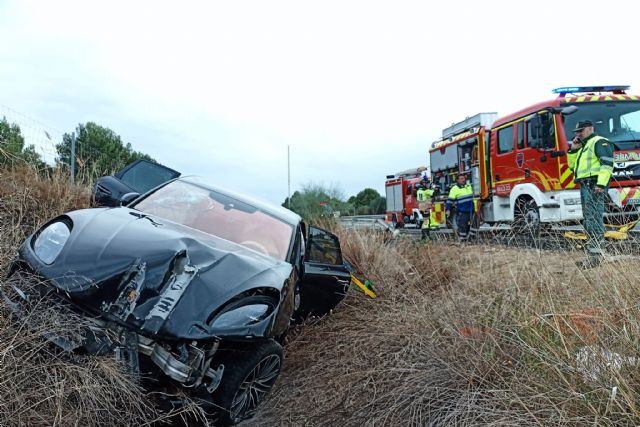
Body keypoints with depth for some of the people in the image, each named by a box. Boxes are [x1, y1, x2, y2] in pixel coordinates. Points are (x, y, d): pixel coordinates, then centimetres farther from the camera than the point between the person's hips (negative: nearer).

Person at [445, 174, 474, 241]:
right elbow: (450, 200, -12)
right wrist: (448, 209, -19)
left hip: (470, 211, 7)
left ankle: (466, 238, 23)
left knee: (468, 226, 13)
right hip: (461, 212, -7)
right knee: (462, 226, -10)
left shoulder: (469, 186, 13)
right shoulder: (455, 189, -8)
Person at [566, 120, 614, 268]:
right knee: (589, 221, 10)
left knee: (594, 220, -14)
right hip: (585, 186, 10)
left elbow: (607, 163, -15)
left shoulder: (599, 142, -2)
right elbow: (572, 165, 27)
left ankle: (596, 256, -15)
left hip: (594, 185, -10)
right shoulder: (584, 147, 27)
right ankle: (592, 254, 14)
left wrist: (601, 184, -25)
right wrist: (573, 149, 15)